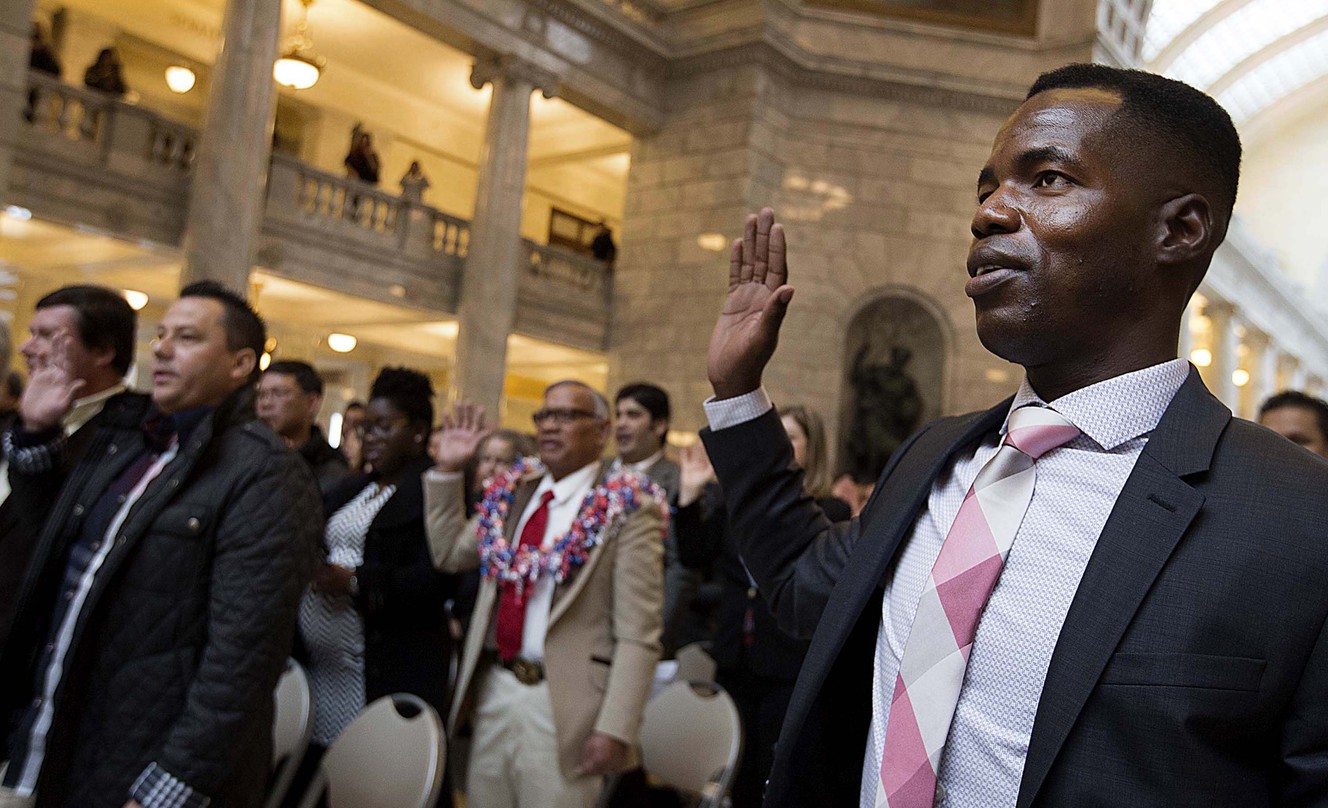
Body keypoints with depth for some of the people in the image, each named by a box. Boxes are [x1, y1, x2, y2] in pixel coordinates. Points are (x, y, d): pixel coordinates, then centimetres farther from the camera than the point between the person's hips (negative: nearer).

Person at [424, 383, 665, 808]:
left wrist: (615, 730, -18)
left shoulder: (625, 510, -9)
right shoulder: (514, 493, 11)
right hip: (494, 690, 6)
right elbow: (449, 554, 19)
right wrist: (447, 470, 11)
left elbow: (638, 636, -12)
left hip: (563, 704, -6)